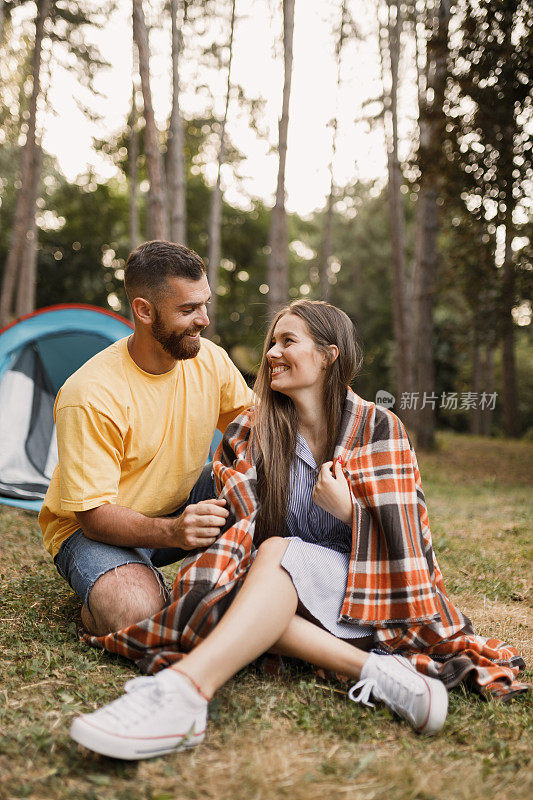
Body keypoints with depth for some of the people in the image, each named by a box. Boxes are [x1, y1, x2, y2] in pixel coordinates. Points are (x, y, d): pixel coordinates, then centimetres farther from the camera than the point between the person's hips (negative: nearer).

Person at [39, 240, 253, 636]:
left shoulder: (211, 359, -9)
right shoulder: (89, 396, -29)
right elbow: (93, 515, -28)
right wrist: (172, 531, -45)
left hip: (179, 506, 6)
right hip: (94, 528, -5)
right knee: (136, 615, -34)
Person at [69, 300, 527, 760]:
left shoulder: (377, 428, -3)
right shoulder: (250, 434, 4)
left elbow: (403, 535, -2)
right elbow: (239, 530, 3)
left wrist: (347, 509, -17)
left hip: (366, 595, -3)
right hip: (282, 593, 4)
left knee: (277, 553, -33)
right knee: (228, 595, -31)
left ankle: (184, 691, -52)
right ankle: (374, 670, -34)